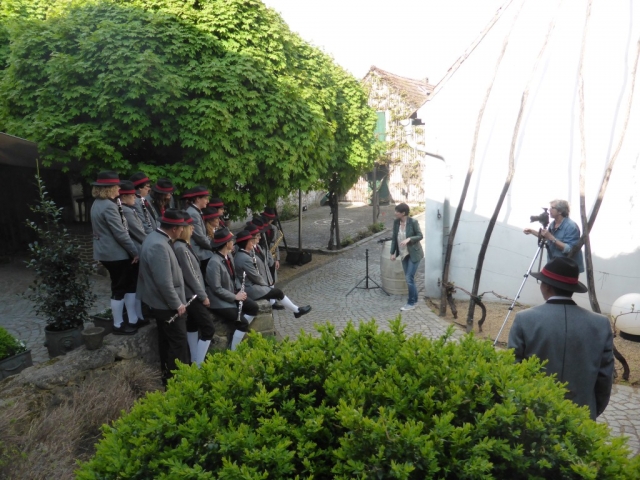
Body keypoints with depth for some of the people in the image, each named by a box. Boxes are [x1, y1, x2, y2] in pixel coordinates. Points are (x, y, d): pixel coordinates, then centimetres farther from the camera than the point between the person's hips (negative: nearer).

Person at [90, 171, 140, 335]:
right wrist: (135, 251, -14)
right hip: (116, 253, -10)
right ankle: (118, 325, 15)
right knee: (120, 288, 3)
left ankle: (133, 319, 24)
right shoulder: (109, 206, -21)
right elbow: (120, 233, -23)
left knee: (129, 284, 16)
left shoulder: (97, 204, 11)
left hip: (105, 251, 10)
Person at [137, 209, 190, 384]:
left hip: (161, 302, 10)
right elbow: (164, 283, -29)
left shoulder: (155, 237, 5)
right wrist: (177, 304, -18)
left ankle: (168, 375, 35)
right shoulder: (158, 246, -29)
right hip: (167, 304, -10)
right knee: (179, 343, 2)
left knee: (166, 340, 21)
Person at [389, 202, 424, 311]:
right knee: (409, 278, 13)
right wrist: (393, 252, 3)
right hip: (404, 254, 6)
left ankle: (411, 303, 7)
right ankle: (414, 299, 29)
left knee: (409, 278, -7)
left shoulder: (413, 222, -18)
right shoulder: (396, 222, -3)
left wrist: (409, 239, -27)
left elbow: (420, 236, -11)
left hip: (414, 254, -6)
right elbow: (394, 238, 5)